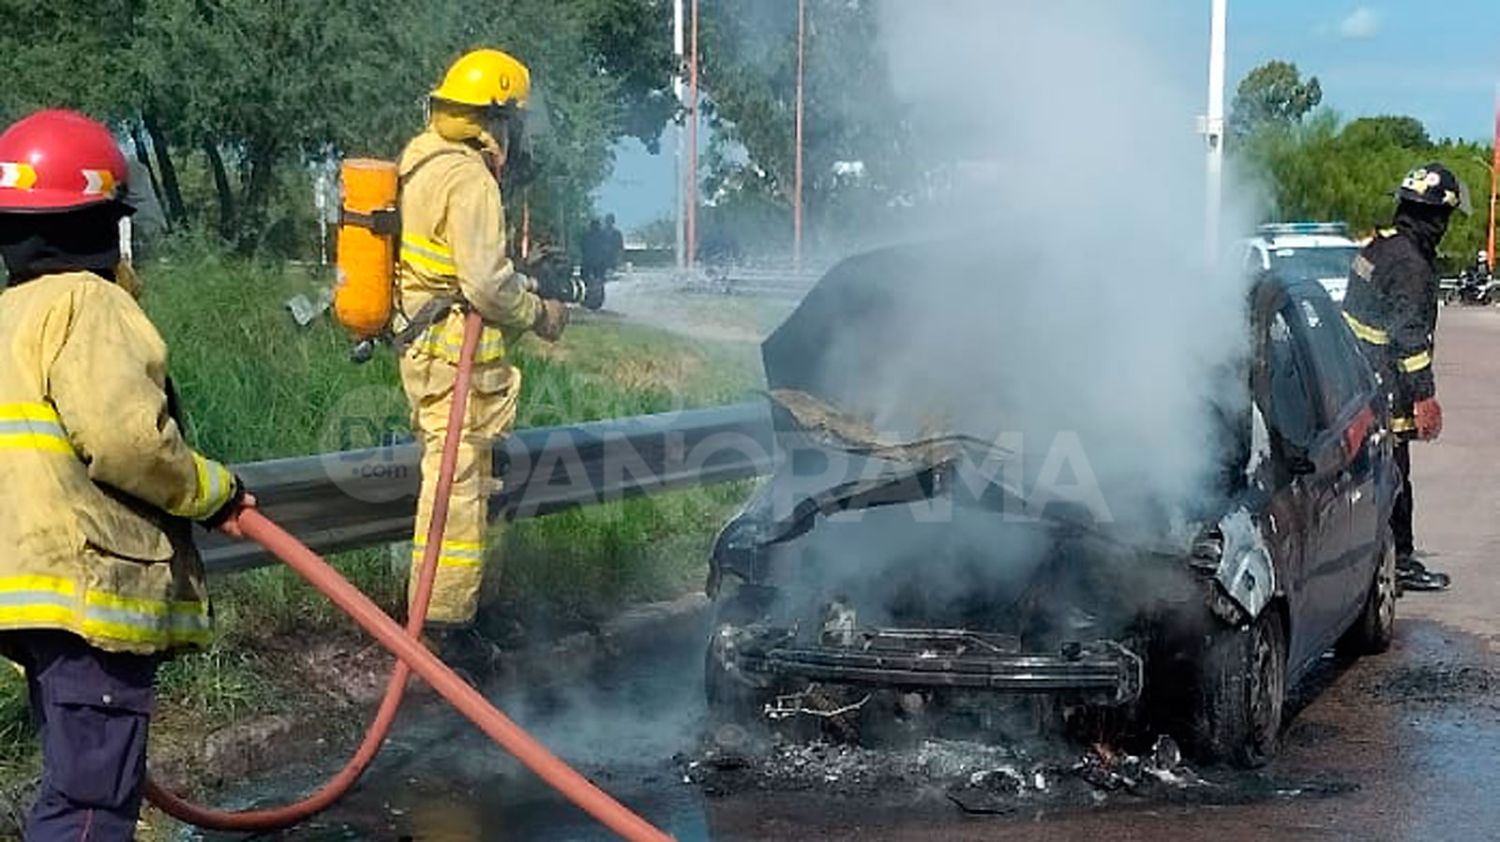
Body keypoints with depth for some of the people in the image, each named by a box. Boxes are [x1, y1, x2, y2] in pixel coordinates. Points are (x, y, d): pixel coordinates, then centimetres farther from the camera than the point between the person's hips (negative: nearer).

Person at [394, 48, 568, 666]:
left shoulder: (423, 163, 13)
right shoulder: (469, 179, -18)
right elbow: (485, 283, -23)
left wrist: (524, 285, 18)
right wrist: (539, 315, -8)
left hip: (423, 343, 10)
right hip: (457, 354, -10)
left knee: (452, 478, 20)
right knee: (458, 485, -5)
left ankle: (444, 601, 30)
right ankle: (445, 624, 0)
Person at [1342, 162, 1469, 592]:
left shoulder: (1379, 246, 10)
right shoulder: (1410, 264, -20)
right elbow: (1410, 338, -22)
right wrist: (1425, 397, -17)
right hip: (1384, 391, -10)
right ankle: (1399, 562, 6)